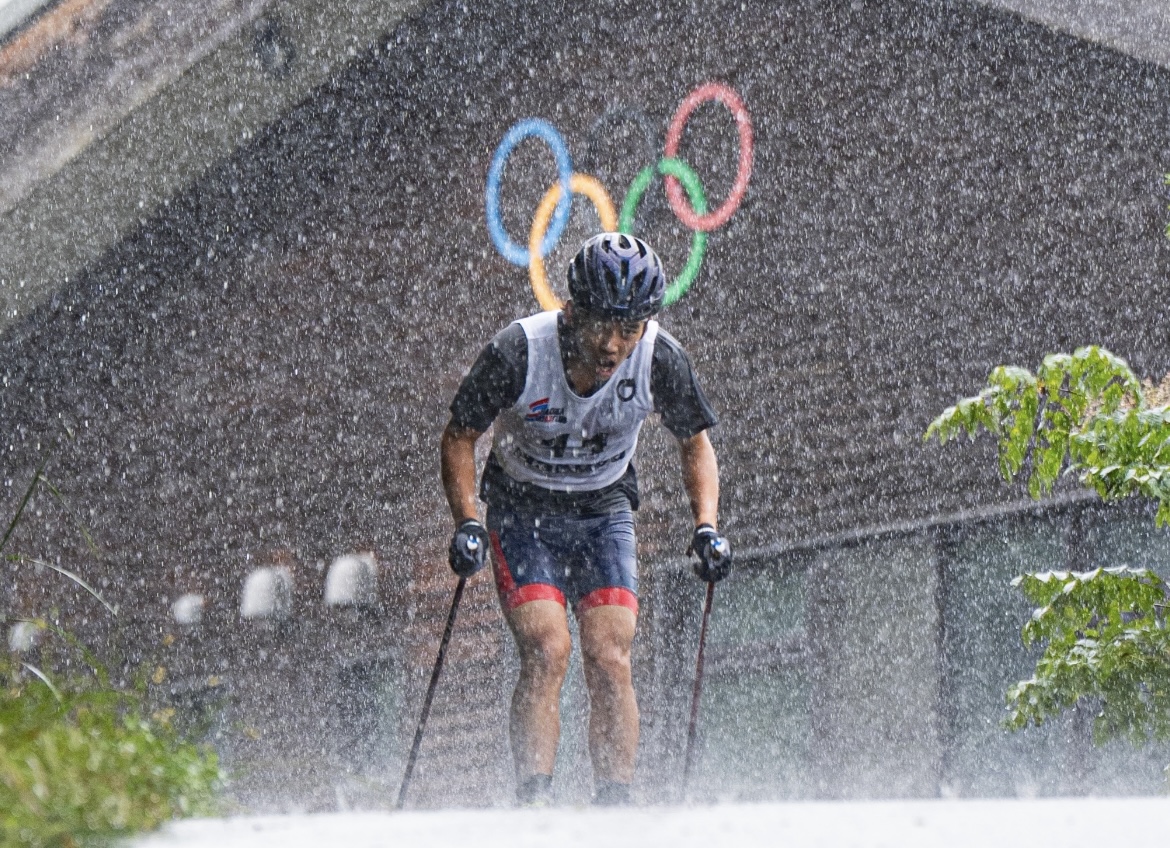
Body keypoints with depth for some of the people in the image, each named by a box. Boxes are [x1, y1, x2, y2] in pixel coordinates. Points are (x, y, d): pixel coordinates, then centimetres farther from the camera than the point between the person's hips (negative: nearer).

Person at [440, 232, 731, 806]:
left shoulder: (659, 360, -20)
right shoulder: (519, 351, -26)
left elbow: (694, 441, -1)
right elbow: (460, 437, -12)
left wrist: (706, 526, -14)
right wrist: (466, 522, -24)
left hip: (604, 514, 2)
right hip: (523, 511, -2)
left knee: (610, 663, -13)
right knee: (547, 652, -20)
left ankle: (614, 811, -5)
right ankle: (533, 805, -18)